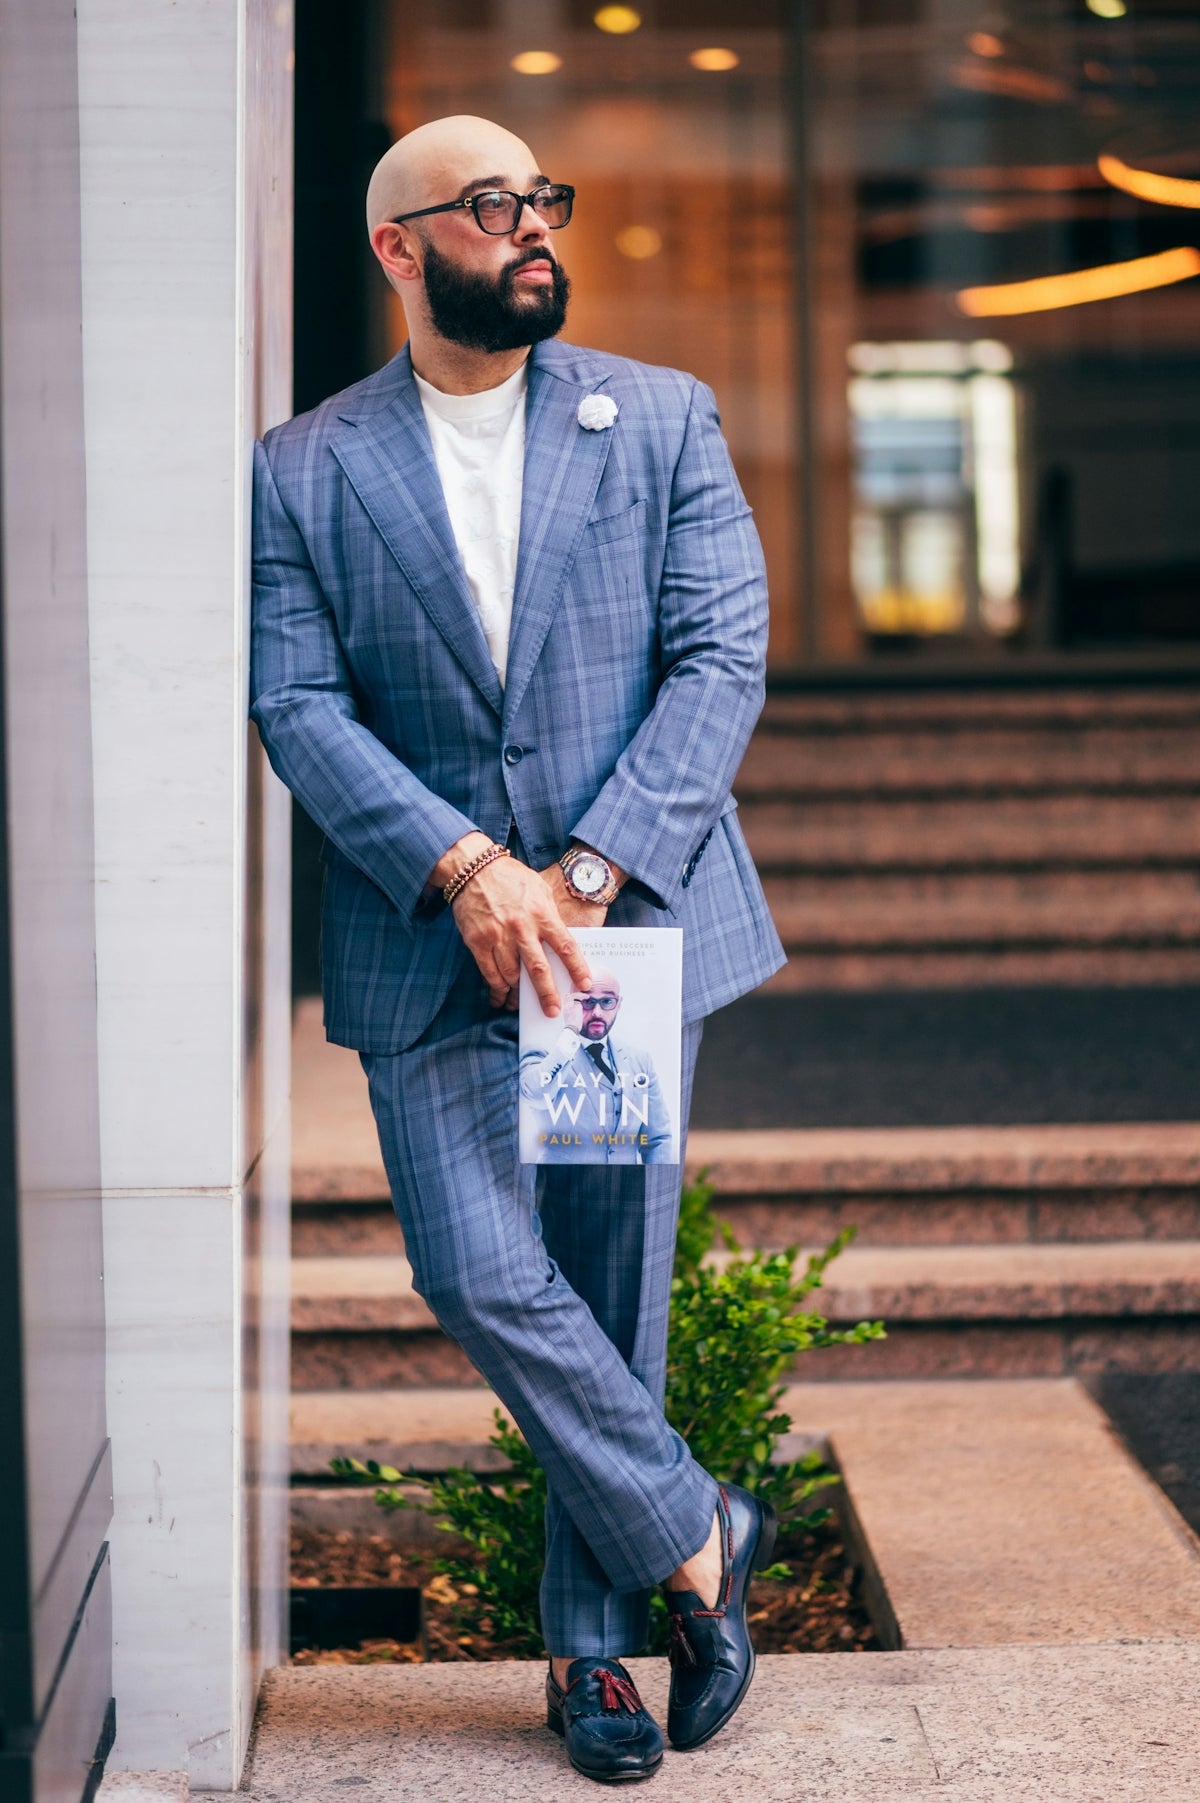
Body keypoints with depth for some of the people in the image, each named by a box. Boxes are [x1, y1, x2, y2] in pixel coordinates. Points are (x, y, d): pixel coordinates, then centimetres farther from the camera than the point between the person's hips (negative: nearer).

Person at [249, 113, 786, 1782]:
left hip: (631, 921, 1)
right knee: (482, 1273, -12)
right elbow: (297, 704, -3)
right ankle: (695, 1536, 10)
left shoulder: (665, 421, 7)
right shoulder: (304, 470, 5)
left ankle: (594, 1643, 21)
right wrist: (465, 869, -17)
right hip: (428, 948, 0)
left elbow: (723, 657, -1)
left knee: (614, 1292, 5)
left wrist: (589, 872, -13)